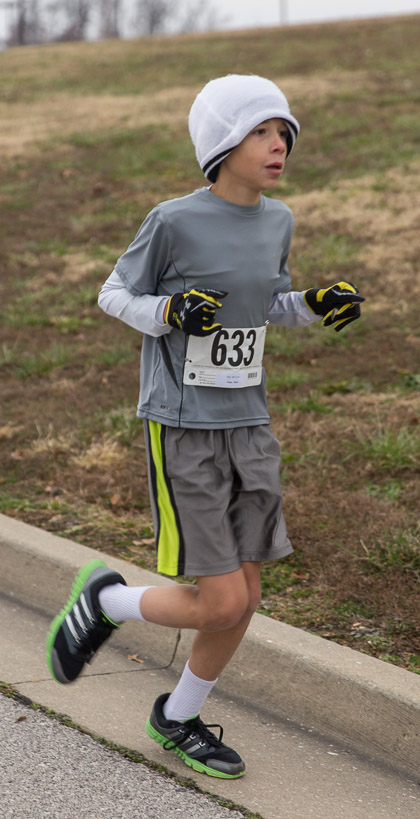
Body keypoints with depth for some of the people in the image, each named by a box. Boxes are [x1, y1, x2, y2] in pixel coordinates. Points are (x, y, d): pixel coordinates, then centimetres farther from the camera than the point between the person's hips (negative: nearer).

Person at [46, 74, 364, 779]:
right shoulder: (174, 222, -12)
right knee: (221, 604, -8)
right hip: (181, 433, -6)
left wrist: (321, 304, 1)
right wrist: (171, 312, -20)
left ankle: (178, 718, 30)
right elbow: (114, 294, -1)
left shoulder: (276, 220, 6)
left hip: (248, 428, 6)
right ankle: (104, 599, 18)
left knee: (244, 599, 7)